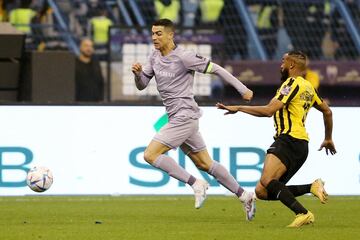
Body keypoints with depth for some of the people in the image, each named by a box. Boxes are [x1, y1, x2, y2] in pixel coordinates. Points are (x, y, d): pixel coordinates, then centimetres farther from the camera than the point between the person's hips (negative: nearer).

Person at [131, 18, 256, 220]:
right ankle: (245, 196, 20)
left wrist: (242, 89, -7)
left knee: (150, 155, -14)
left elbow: (216, 69, -9)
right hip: (177, 118, 9)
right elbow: (142, 85, 13)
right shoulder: (155, 57, 9)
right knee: (205, 163, 13)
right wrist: (138, 73, -10)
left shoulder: (183, 57, -15)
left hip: (185, 116, -9)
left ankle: (196, 184, -9)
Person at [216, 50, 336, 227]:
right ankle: (312, 187, -1)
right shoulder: (307, 87, 23)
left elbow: (269, 110, -15)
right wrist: (328, 139, 50)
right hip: (300, 145, 9)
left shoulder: (293, 83, -5)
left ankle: (303, 213, -31)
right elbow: (327, 111, 36)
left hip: (289, 139, -9)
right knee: (262, 192, 4)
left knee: (267, 181, -26)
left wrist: (238, 108, -8)